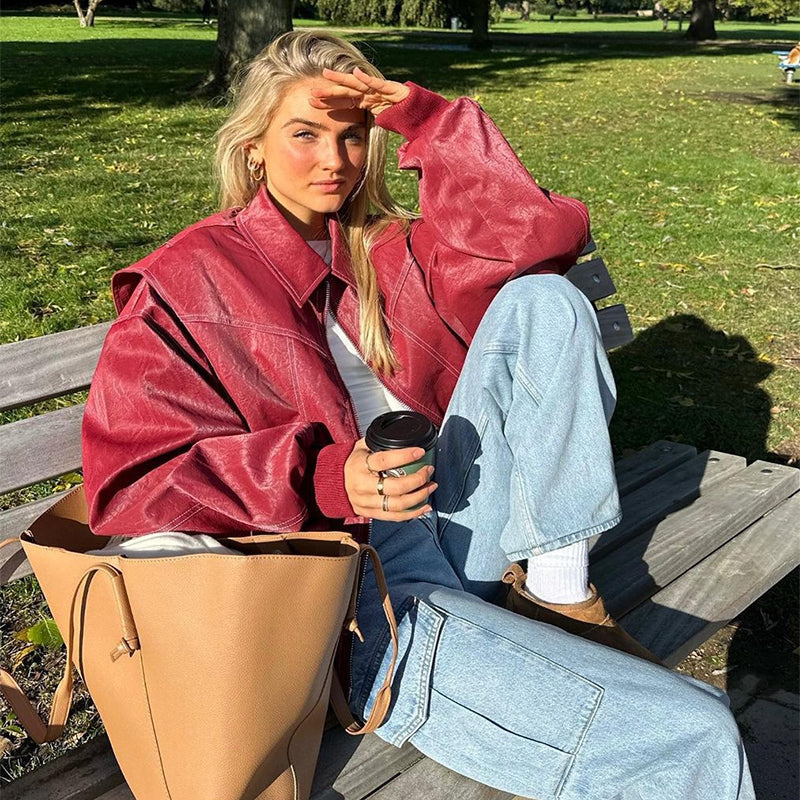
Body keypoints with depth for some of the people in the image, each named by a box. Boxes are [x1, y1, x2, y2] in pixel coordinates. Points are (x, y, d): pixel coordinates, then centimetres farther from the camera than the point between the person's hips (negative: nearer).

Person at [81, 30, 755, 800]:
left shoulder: (385, 250, 14)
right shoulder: (188, 281, -2)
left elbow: (539, 236, 2)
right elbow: (127, 481, -11)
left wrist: (426, 118, -4)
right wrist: (322, 477, -23)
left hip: (460, 523, 7)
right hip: (360, 588, -6)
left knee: (541, 300, -11)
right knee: (691, 738, -21)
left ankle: (556, 587, -10)